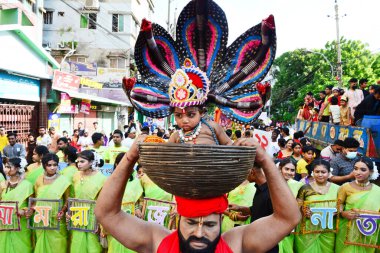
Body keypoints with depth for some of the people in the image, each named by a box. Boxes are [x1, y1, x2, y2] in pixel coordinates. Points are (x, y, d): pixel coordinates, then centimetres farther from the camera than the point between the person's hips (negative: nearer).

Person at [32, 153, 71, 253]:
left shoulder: (63, 180, -6)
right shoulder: (39, 180, 3)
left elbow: (67, 200, -2)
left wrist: (63, 211, -18)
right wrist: (32, 208, -6)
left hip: (57, 220, -3)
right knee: (42, 244, 11)